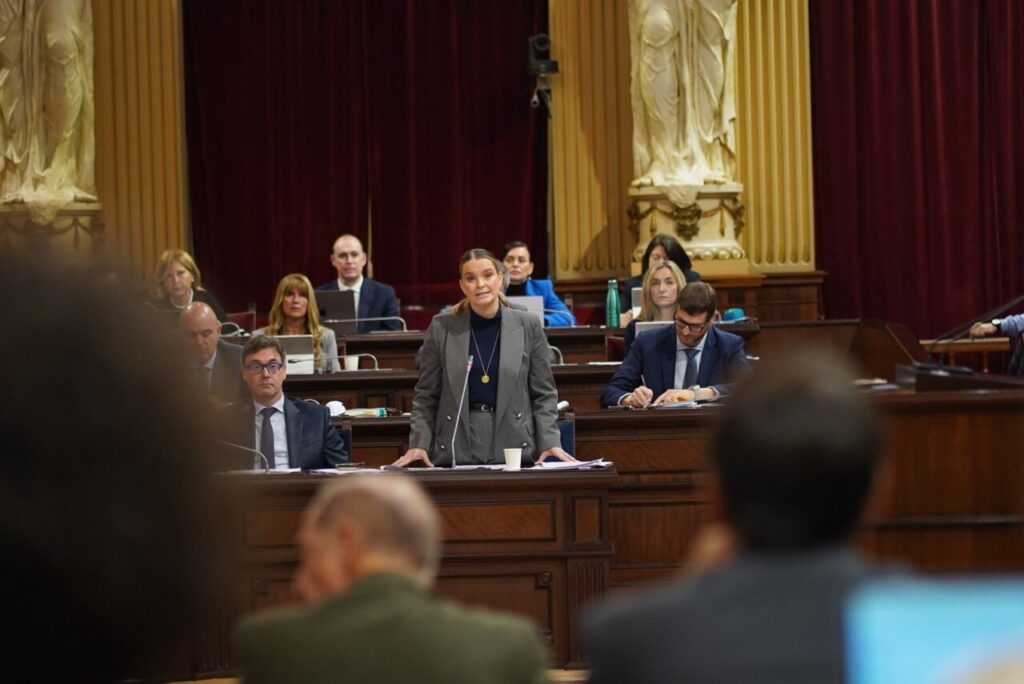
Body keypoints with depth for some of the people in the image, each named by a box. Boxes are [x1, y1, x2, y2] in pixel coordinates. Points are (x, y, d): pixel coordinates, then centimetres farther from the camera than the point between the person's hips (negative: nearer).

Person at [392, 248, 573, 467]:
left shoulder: (528, 326, 3)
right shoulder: (441, 328, 3)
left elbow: (543, 394, 6)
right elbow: (426, 396, 7)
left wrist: (549, 442, -6)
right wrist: (419, 444, -6)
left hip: (514, 451, 0)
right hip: (456, 452, 0)